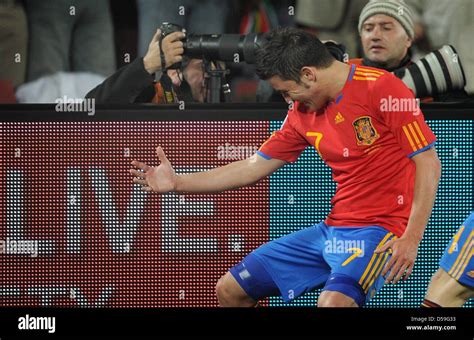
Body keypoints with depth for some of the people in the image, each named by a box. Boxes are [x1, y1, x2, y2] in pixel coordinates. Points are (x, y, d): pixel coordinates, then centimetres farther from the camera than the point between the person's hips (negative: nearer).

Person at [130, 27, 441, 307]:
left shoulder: (380, 88, -13)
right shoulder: (303, 112, 9)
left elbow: (428, 163, -14)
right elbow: (255, 167, 18)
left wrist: (411, 238, -21)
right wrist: (177, 183, 16)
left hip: (377, 229, -8)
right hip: (333, 228, 8)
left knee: (333, 303, -36)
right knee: (229, 291, 8)